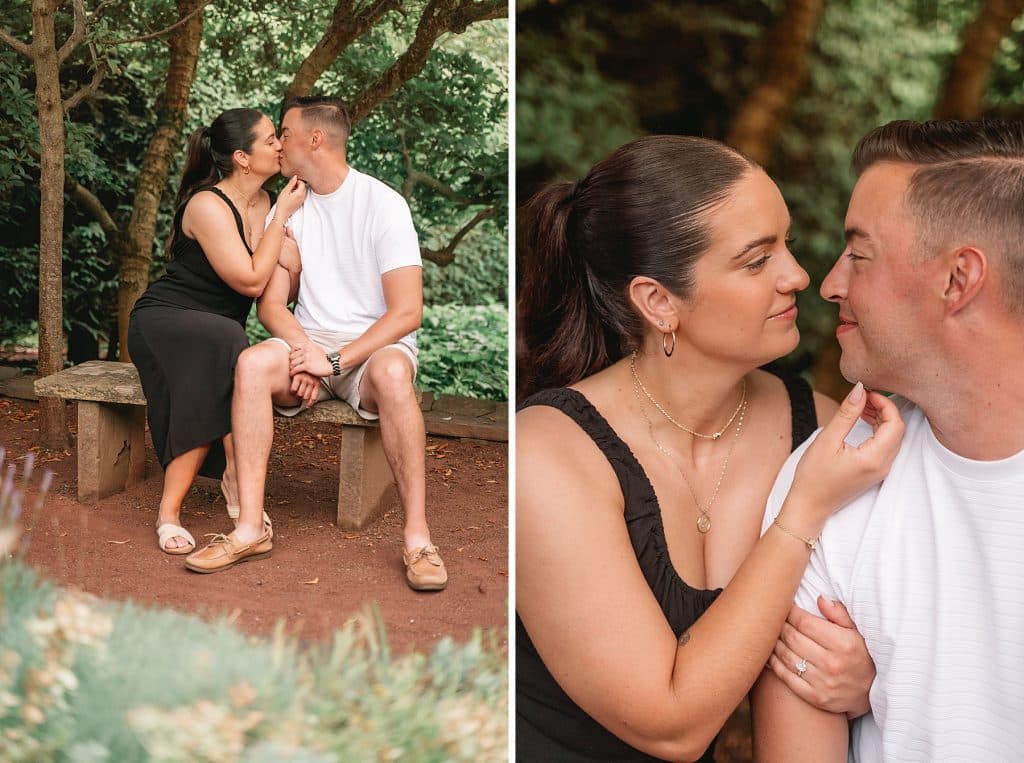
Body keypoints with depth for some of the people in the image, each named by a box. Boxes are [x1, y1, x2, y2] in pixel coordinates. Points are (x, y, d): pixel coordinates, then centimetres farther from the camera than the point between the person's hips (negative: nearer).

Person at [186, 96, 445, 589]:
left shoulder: (383, 204, -7)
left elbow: (407, 312, -14)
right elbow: (271, 303, 6)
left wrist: (336, 360, -21)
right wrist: (303, 349, -16)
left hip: (373, 345, -4)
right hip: (311, 343, 4)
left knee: (392, 371, -39)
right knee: (252, 363, -28)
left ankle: (417, 536, -34)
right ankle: (250, 526, -29)